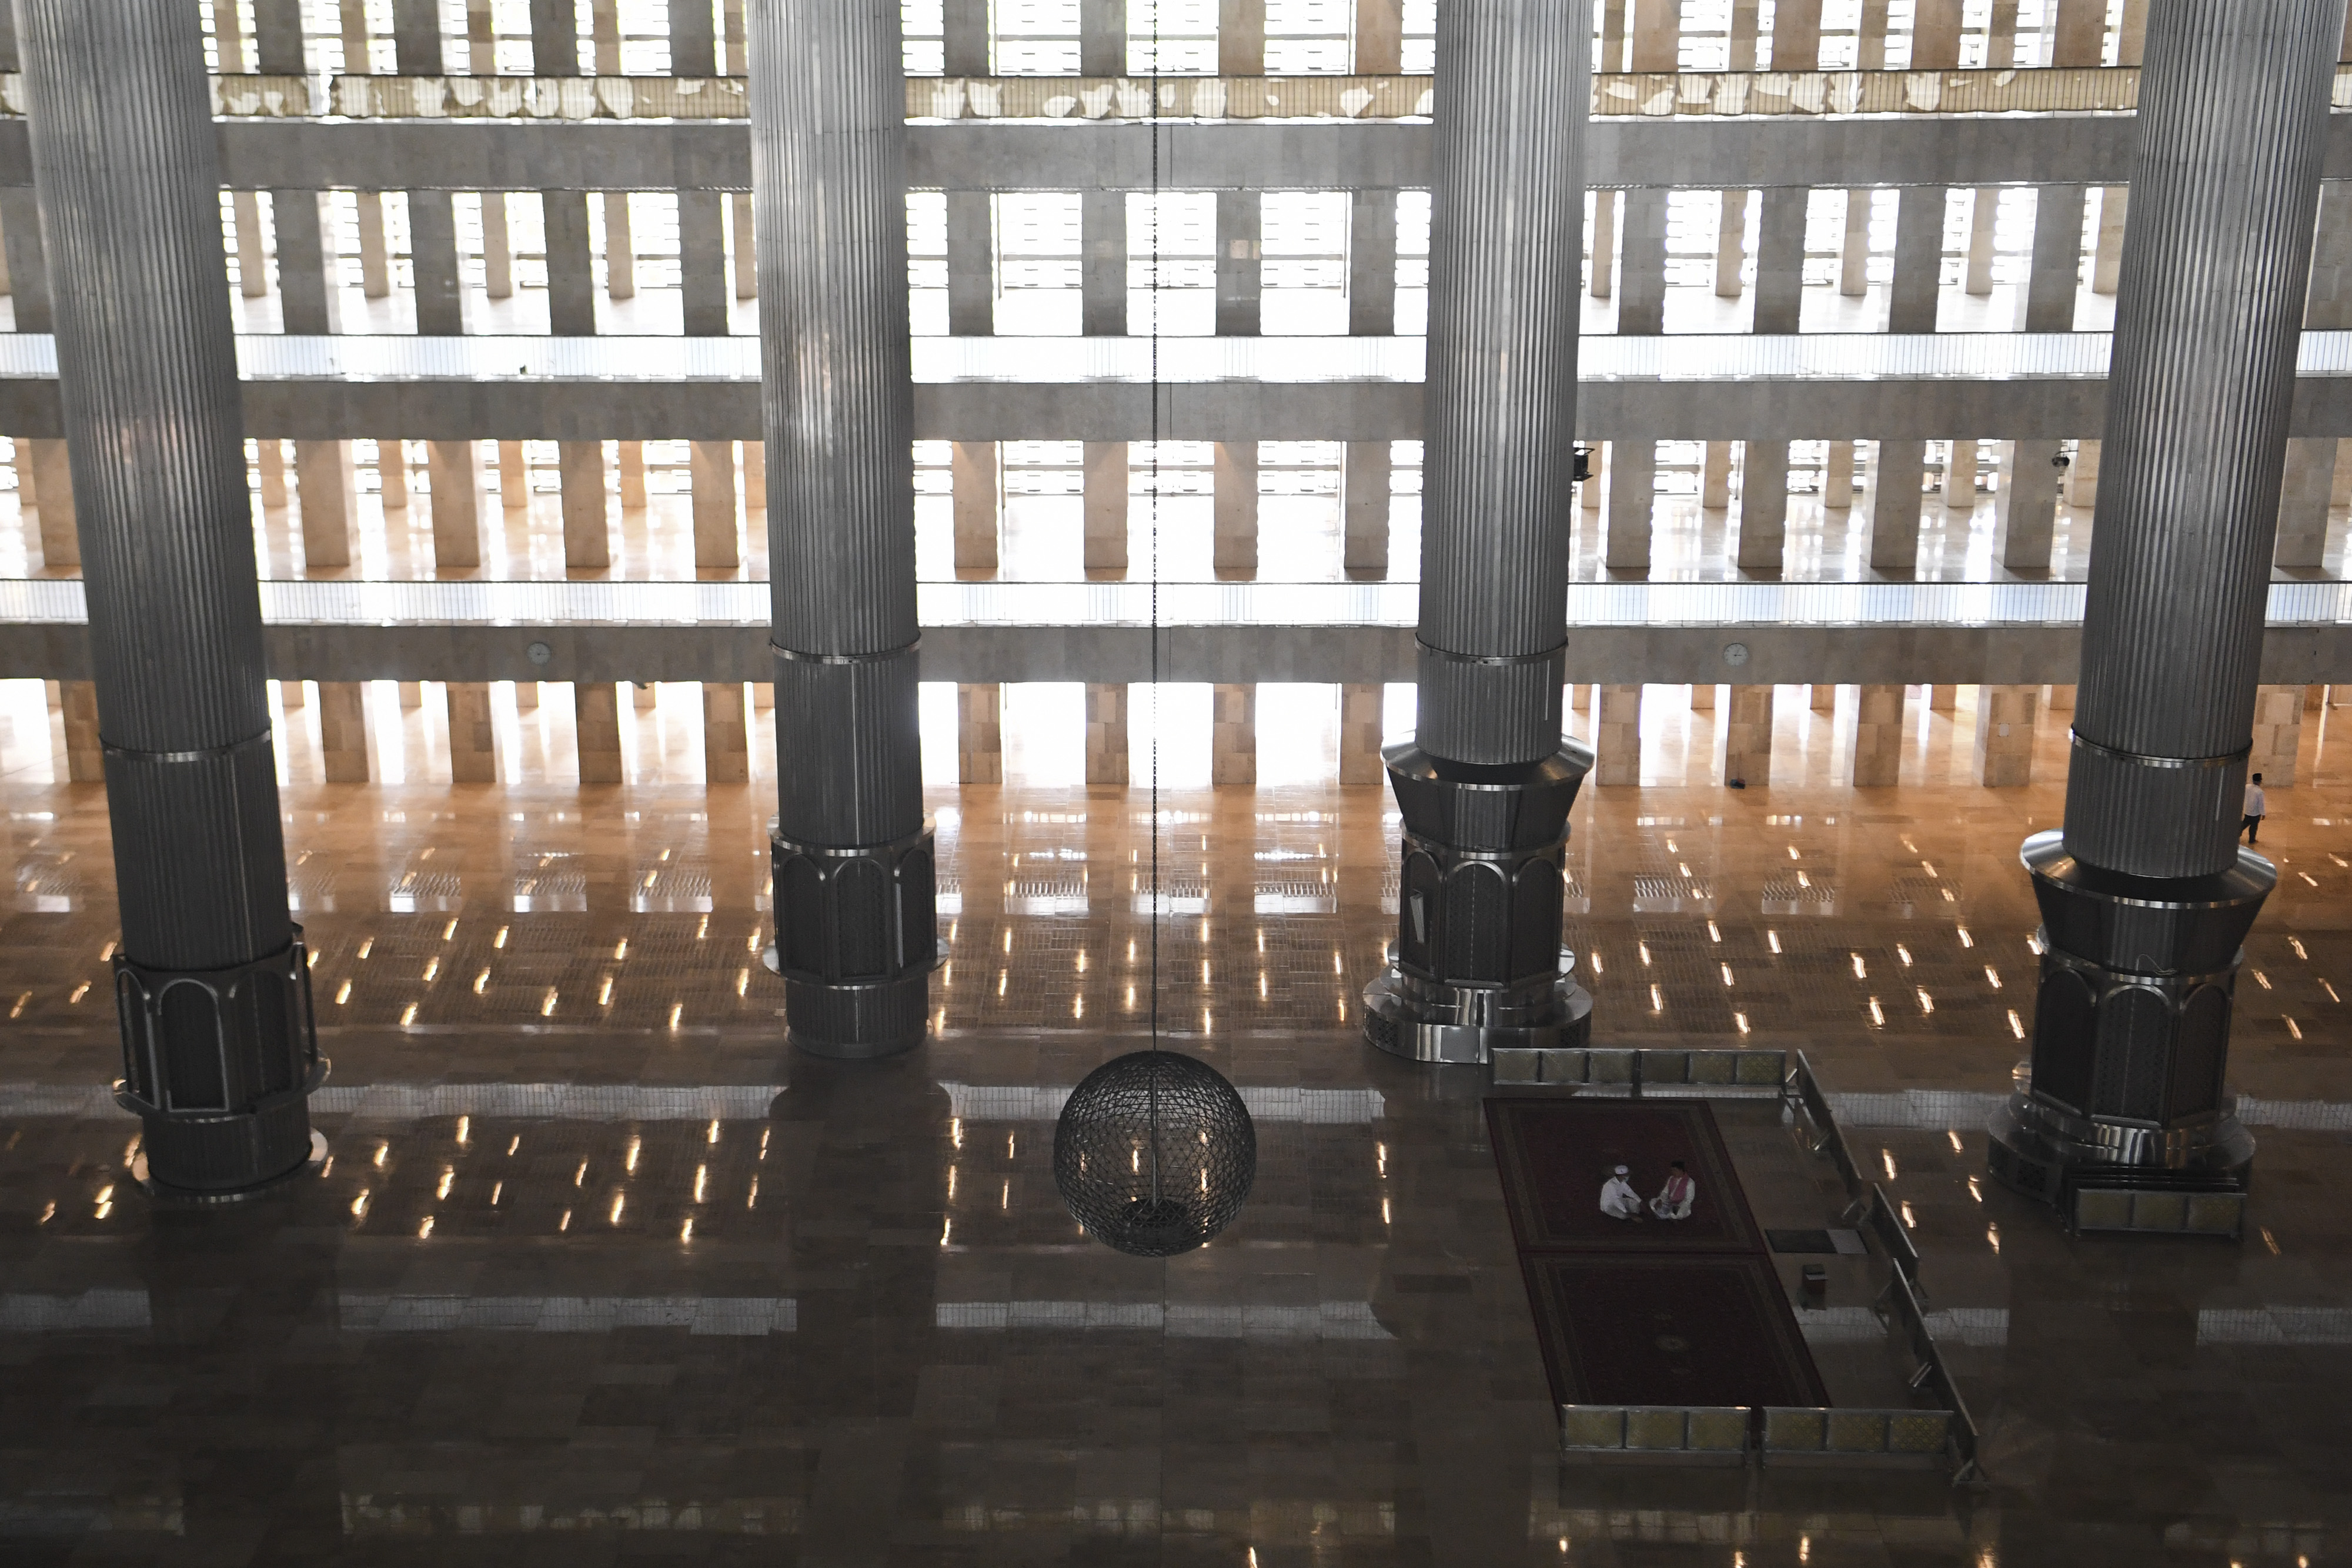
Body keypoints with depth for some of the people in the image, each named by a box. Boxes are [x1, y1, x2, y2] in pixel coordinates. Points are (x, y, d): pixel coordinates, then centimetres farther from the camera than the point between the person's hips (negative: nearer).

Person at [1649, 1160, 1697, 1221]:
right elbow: (1665, 1192, 9)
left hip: (1681, 1205, -6)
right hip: (1669, 1203, 6)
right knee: (1653, 1202, -11)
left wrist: (1678, 1207, -28)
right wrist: (1660, 1200, -12)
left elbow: (1689, 1199, -15)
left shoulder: (1689, 1183, -14)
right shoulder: (1671, 1179, 7)